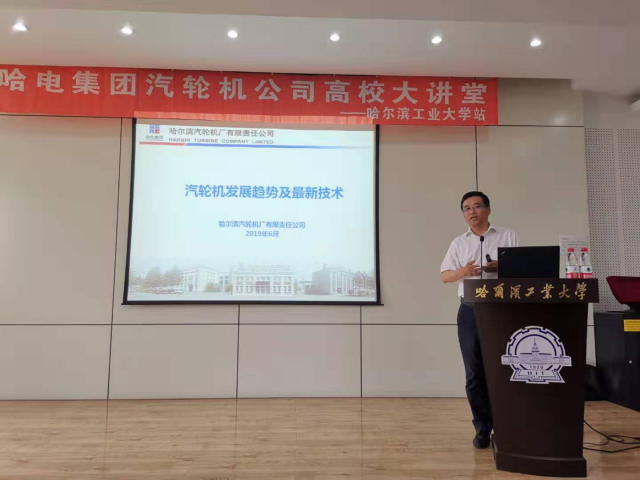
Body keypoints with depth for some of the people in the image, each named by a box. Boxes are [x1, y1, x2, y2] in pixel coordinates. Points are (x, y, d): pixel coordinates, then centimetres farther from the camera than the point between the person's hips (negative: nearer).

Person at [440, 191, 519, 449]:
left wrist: (502, 267, -16)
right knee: (475, 372, 3)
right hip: (471, 311, 2)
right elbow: (445, 276, 9)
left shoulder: (508, 236, 9)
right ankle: (483, 429, 13)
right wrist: (463, 271, -12)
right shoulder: (458, 243, 13)